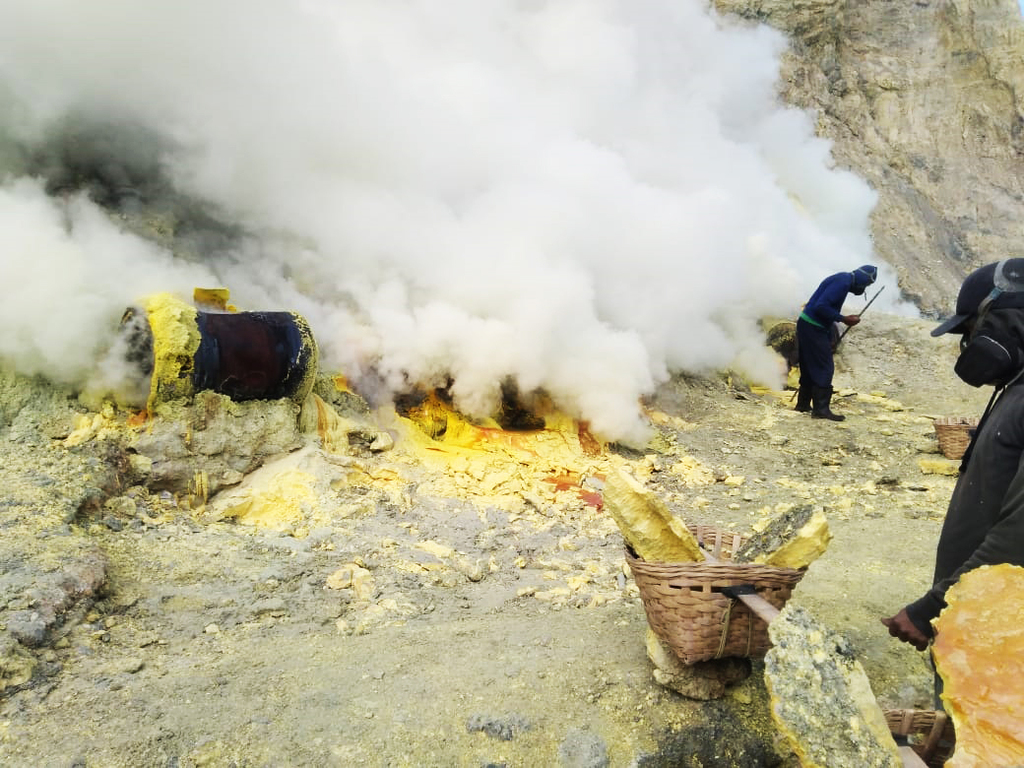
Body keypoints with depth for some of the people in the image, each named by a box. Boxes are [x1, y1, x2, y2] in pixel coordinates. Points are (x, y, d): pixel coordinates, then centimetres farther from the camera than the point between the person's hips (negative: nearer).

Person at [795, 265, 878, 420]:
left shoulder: (843, 280, 16)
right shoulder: (843, 282, -15)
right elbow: (821, 306, -25)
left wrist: (831, 337, 17)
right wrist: (843, 319, -18)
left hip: (807, 325, 10)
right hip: (812, 328, -10)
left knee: (810, 367, 17)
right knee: (824, 368, -6)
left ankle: (803, 404, 26)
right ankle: (821, 409, -4)